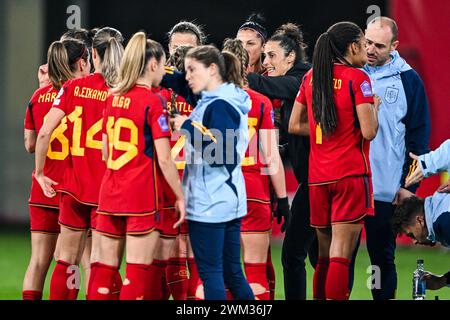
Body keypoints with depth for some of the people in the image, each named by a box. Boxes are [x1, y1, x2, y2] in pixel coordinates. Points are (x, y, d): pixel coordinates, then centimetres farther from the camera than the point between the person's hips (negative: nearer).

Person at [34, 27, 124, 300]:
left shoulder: (74, 87, -1)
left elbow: (44, 133, -7)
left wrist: (40, 172, 4)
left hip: (74, 186, 2)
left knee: (66, 262, 13)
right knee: (101, 265, 0)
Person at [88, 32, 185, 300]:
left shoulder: (114, 98, 9)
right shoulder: (153, 102, -10)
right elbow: (164, 159, -12)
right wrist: (181, 197, -3)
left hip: (110, 194, 6)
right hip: (142, 197, -6)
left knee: (105, 269, 8)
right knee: (137, 272, -3)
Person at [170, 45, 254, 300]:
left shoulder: (218, 105, -15)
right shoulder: (229, 101, 14)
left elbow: (219, 154, -21)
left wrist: (189, 128, -15)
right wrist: (187, 127, 7)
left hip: (209, 203, -9)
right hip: (229, 200, 9)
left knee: (210, 272, -3)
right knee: (232, 272, 11)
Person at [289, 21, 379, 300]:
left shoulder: (311, 77, 9)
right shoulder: (357, 78, -8)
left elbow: (295, 125, 14)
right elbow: (369, 131, -13)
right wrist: (374, 106, 5)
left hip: (317, 178, 6)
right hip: (351, 174, -6)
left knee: (325, 253, 14)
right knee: (341, 255, -8)